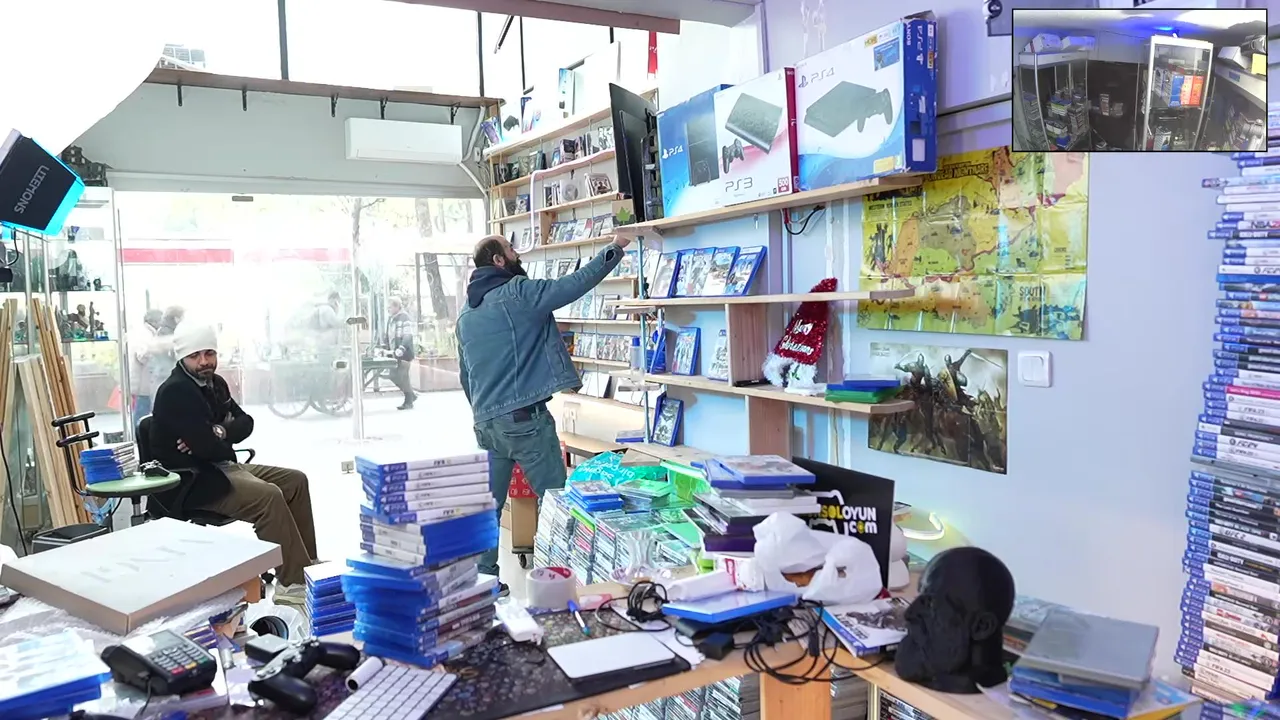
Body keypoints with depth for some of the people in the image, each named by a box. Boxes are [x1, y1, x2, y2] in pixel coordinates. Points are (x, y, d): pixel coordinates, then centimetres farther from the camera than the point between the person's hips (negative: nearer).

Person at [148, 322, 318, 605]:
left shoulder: (214, 383, 11)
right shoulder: (175, 391, -18)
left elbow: (245, 422, 6)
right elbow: (206, 446, -26)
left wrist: (219, 433, -15)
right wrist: (225, 443, -4)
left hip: (220, 467, 10)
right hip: (189, 482, -10)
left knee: (296, 481, 4)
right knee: (269, 496, -29)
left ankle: (306, 565, 8)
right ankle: (294, 583, -25)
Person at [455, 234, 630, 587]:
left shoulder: (465, 315, 15)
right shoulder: (518, 293, -8)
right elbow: (575, 283, -11)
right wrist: (614, 249, -3)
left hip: (486, 423, 7)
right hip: (526, 418, -7)